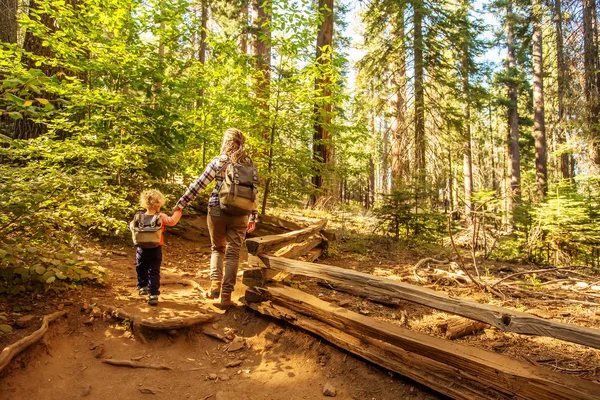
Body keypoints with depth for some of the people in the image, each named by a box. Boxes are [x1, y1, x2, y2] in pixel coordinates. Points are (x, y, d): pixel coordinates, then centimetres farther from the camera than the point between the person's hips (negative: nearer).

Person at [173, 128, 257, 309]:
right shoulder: (249, 163, 4)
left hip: (217, 211, -1)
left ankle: (215, 283, 5)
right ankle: (226, 296, 7)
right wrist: (253, 216, 15)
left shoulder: (218, 161, -3)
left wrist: (181, 203, 4)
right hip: (239, 214, 1)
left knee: (217, 249, 20)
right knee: (233, 254, 7)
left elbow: (199, 185, -4)